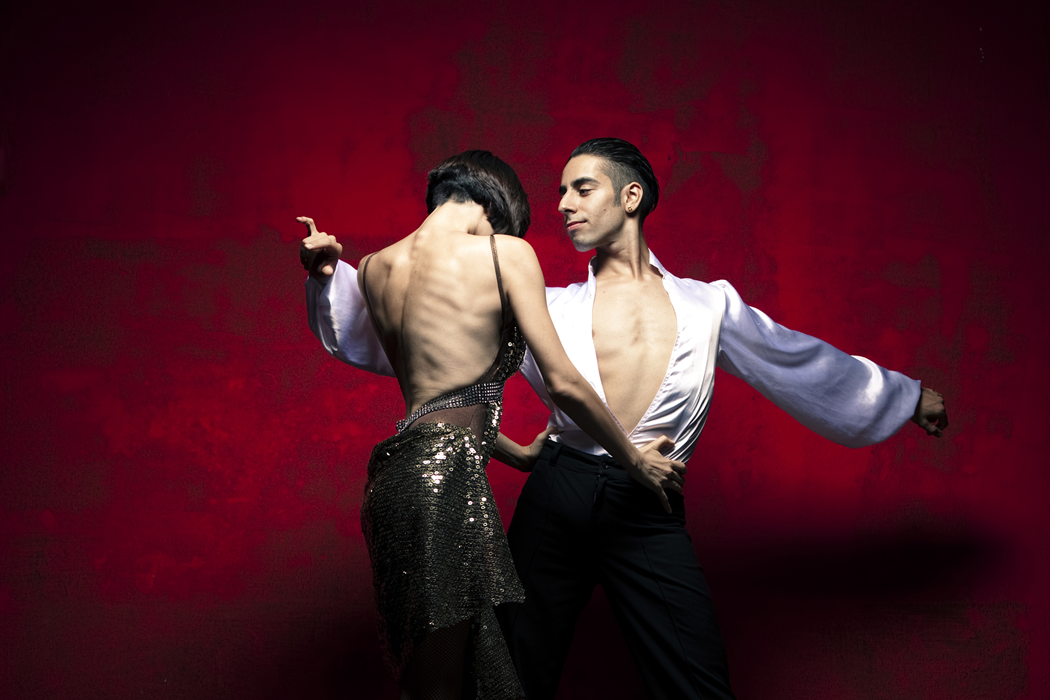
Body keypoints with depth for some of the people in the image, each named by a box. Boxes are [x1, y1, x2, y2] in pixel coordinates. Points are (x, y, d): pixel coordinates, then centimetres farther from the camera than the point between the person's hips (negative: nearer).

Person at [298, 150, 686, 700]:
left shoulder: (373, 268, 15)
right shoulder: (506, 253, -2)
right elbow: (562, 384, -3)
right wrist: (638, 462, 10)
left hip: (396, 470, 7)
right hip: (447, 474, -7)